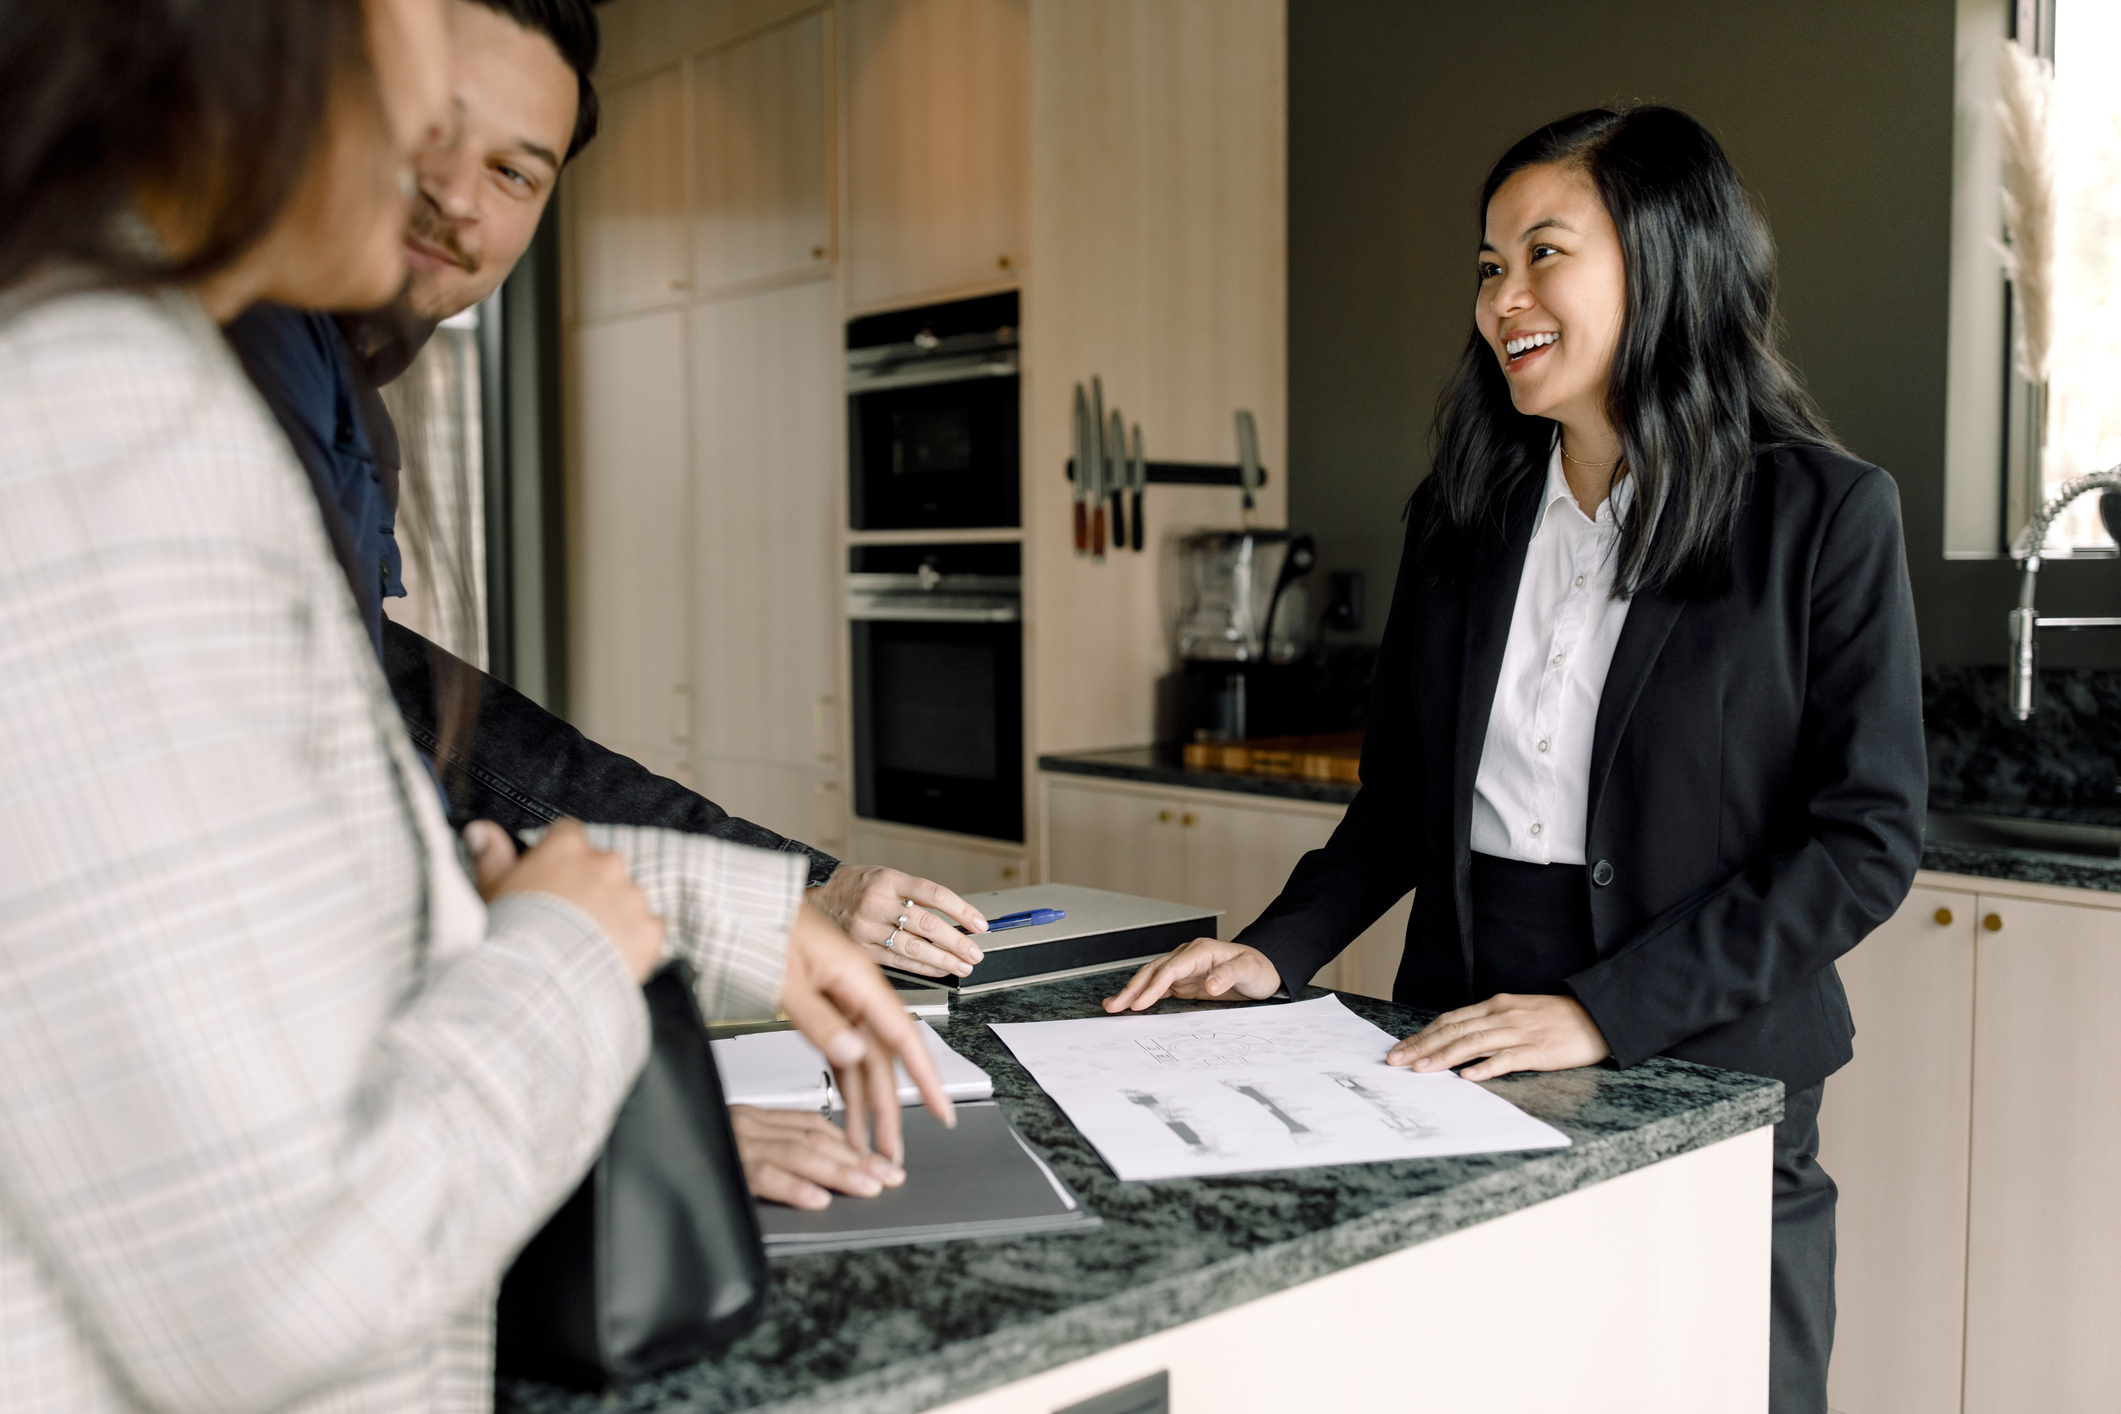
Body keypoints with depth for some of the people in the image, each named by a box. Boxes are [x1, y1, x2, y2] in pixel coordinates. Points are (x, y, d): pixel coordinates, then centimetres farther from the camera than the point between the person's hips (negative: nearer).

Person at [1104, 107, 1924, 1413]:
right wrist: (1279, 950, -4)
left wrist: (1605, 1010, -21)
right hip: (1463, 1060, 4)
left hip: (1701, 1083, -3)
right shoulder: (1463, 514, 7)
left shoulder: (1824, 516, -7)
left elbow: (1866, 836, -12)